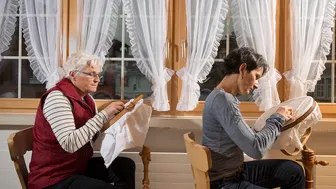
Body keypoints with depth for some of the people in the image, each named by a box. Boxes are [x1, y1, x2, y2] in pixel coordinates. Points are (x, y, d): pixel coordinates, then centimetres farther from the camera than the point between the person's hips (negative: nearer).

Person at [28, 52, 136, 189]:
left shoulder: (86, 98, 8)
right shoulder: (57, 97, -20)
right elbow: (69, 144, -31)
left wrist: (112, 115, -5)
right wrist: (104, 114, -30)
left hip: (79, 166, 9)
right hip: (53, 178, -9)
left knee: (126, 166, -1)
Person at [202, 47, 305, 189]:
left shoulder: (227, 97, 9)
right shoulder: (222, 99, -24)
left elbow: (248, 138, 8)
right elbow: (256, 149, -27)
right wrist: (277, 118, -13)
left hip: (237, 170, 10)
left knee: (294, 171, 10)